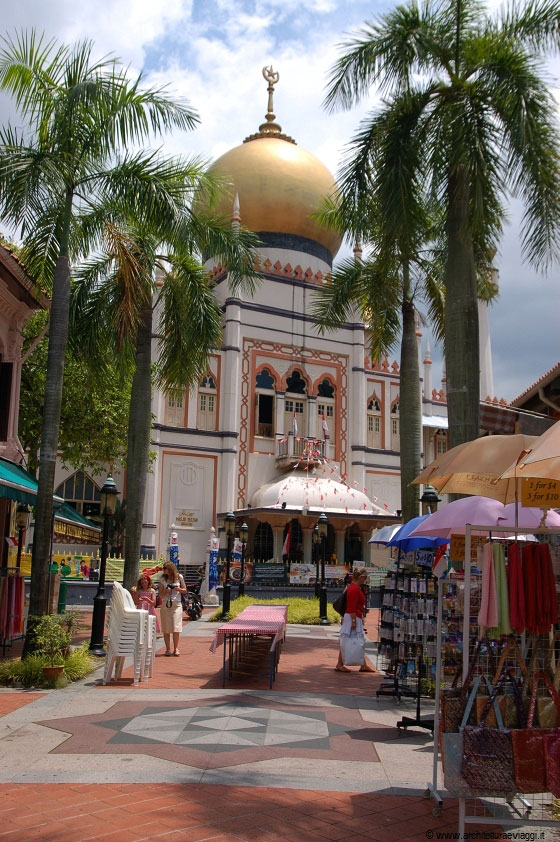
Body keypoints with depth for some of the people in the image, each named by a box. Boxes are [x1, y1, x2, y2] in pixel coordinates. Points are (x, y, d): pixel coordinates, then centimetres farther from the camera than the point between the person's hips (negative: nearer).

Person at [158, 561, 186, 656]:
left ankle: (176, 648, 0)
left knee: (176, 628, -8)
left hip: (176, 605, -1)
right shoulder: (162, 579, 7)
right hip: (165, 605, 1)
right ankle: (168, 649, 8)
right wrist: (165, 592, -12)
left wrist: (178, 589, -9)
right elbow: (160, 594, 8)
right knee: (166, 629, 0)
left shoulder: (179, 577, 4)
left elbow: (185, 590, 10)